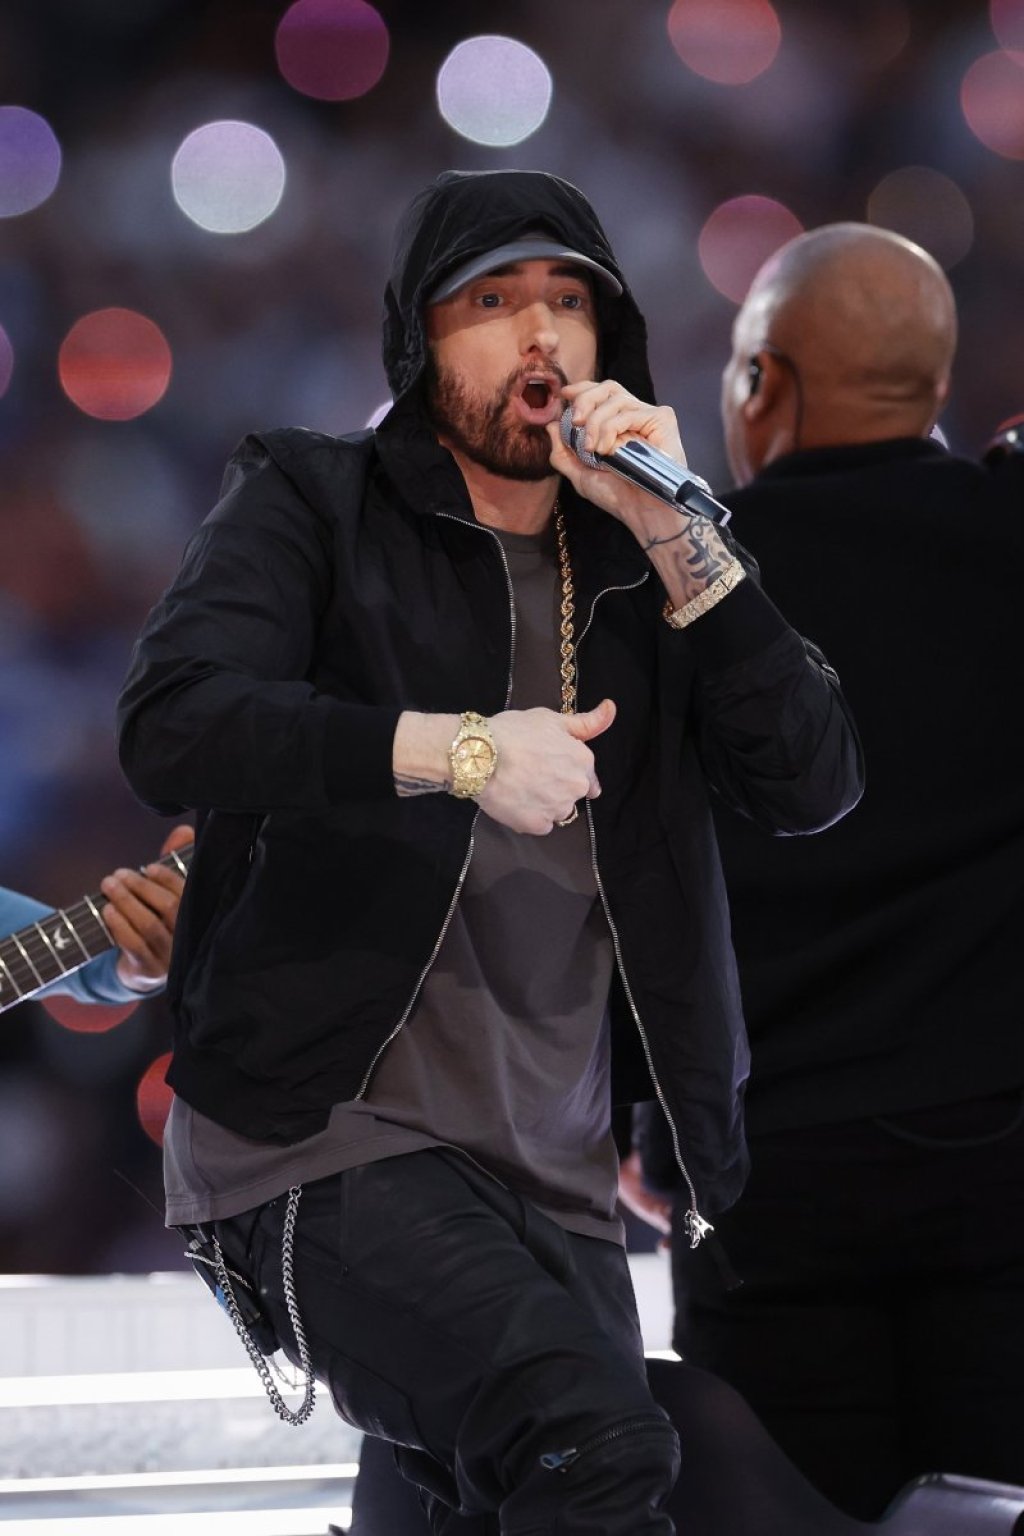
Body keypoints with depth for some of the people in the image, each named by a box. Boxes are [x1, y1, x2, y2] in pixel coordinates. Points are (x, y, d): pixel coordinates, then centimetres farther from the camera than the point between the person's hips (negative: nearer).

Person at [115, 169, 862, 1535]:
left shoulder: (639, 569, 18)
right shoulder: (312, 504, 6)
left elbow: (816, 785, 4)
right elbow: (172, 724, -11)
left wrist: (674, 533, -5)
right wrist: (453, 748, -22)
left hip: (556, 1174, 6)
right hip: (330, 1138, -6)